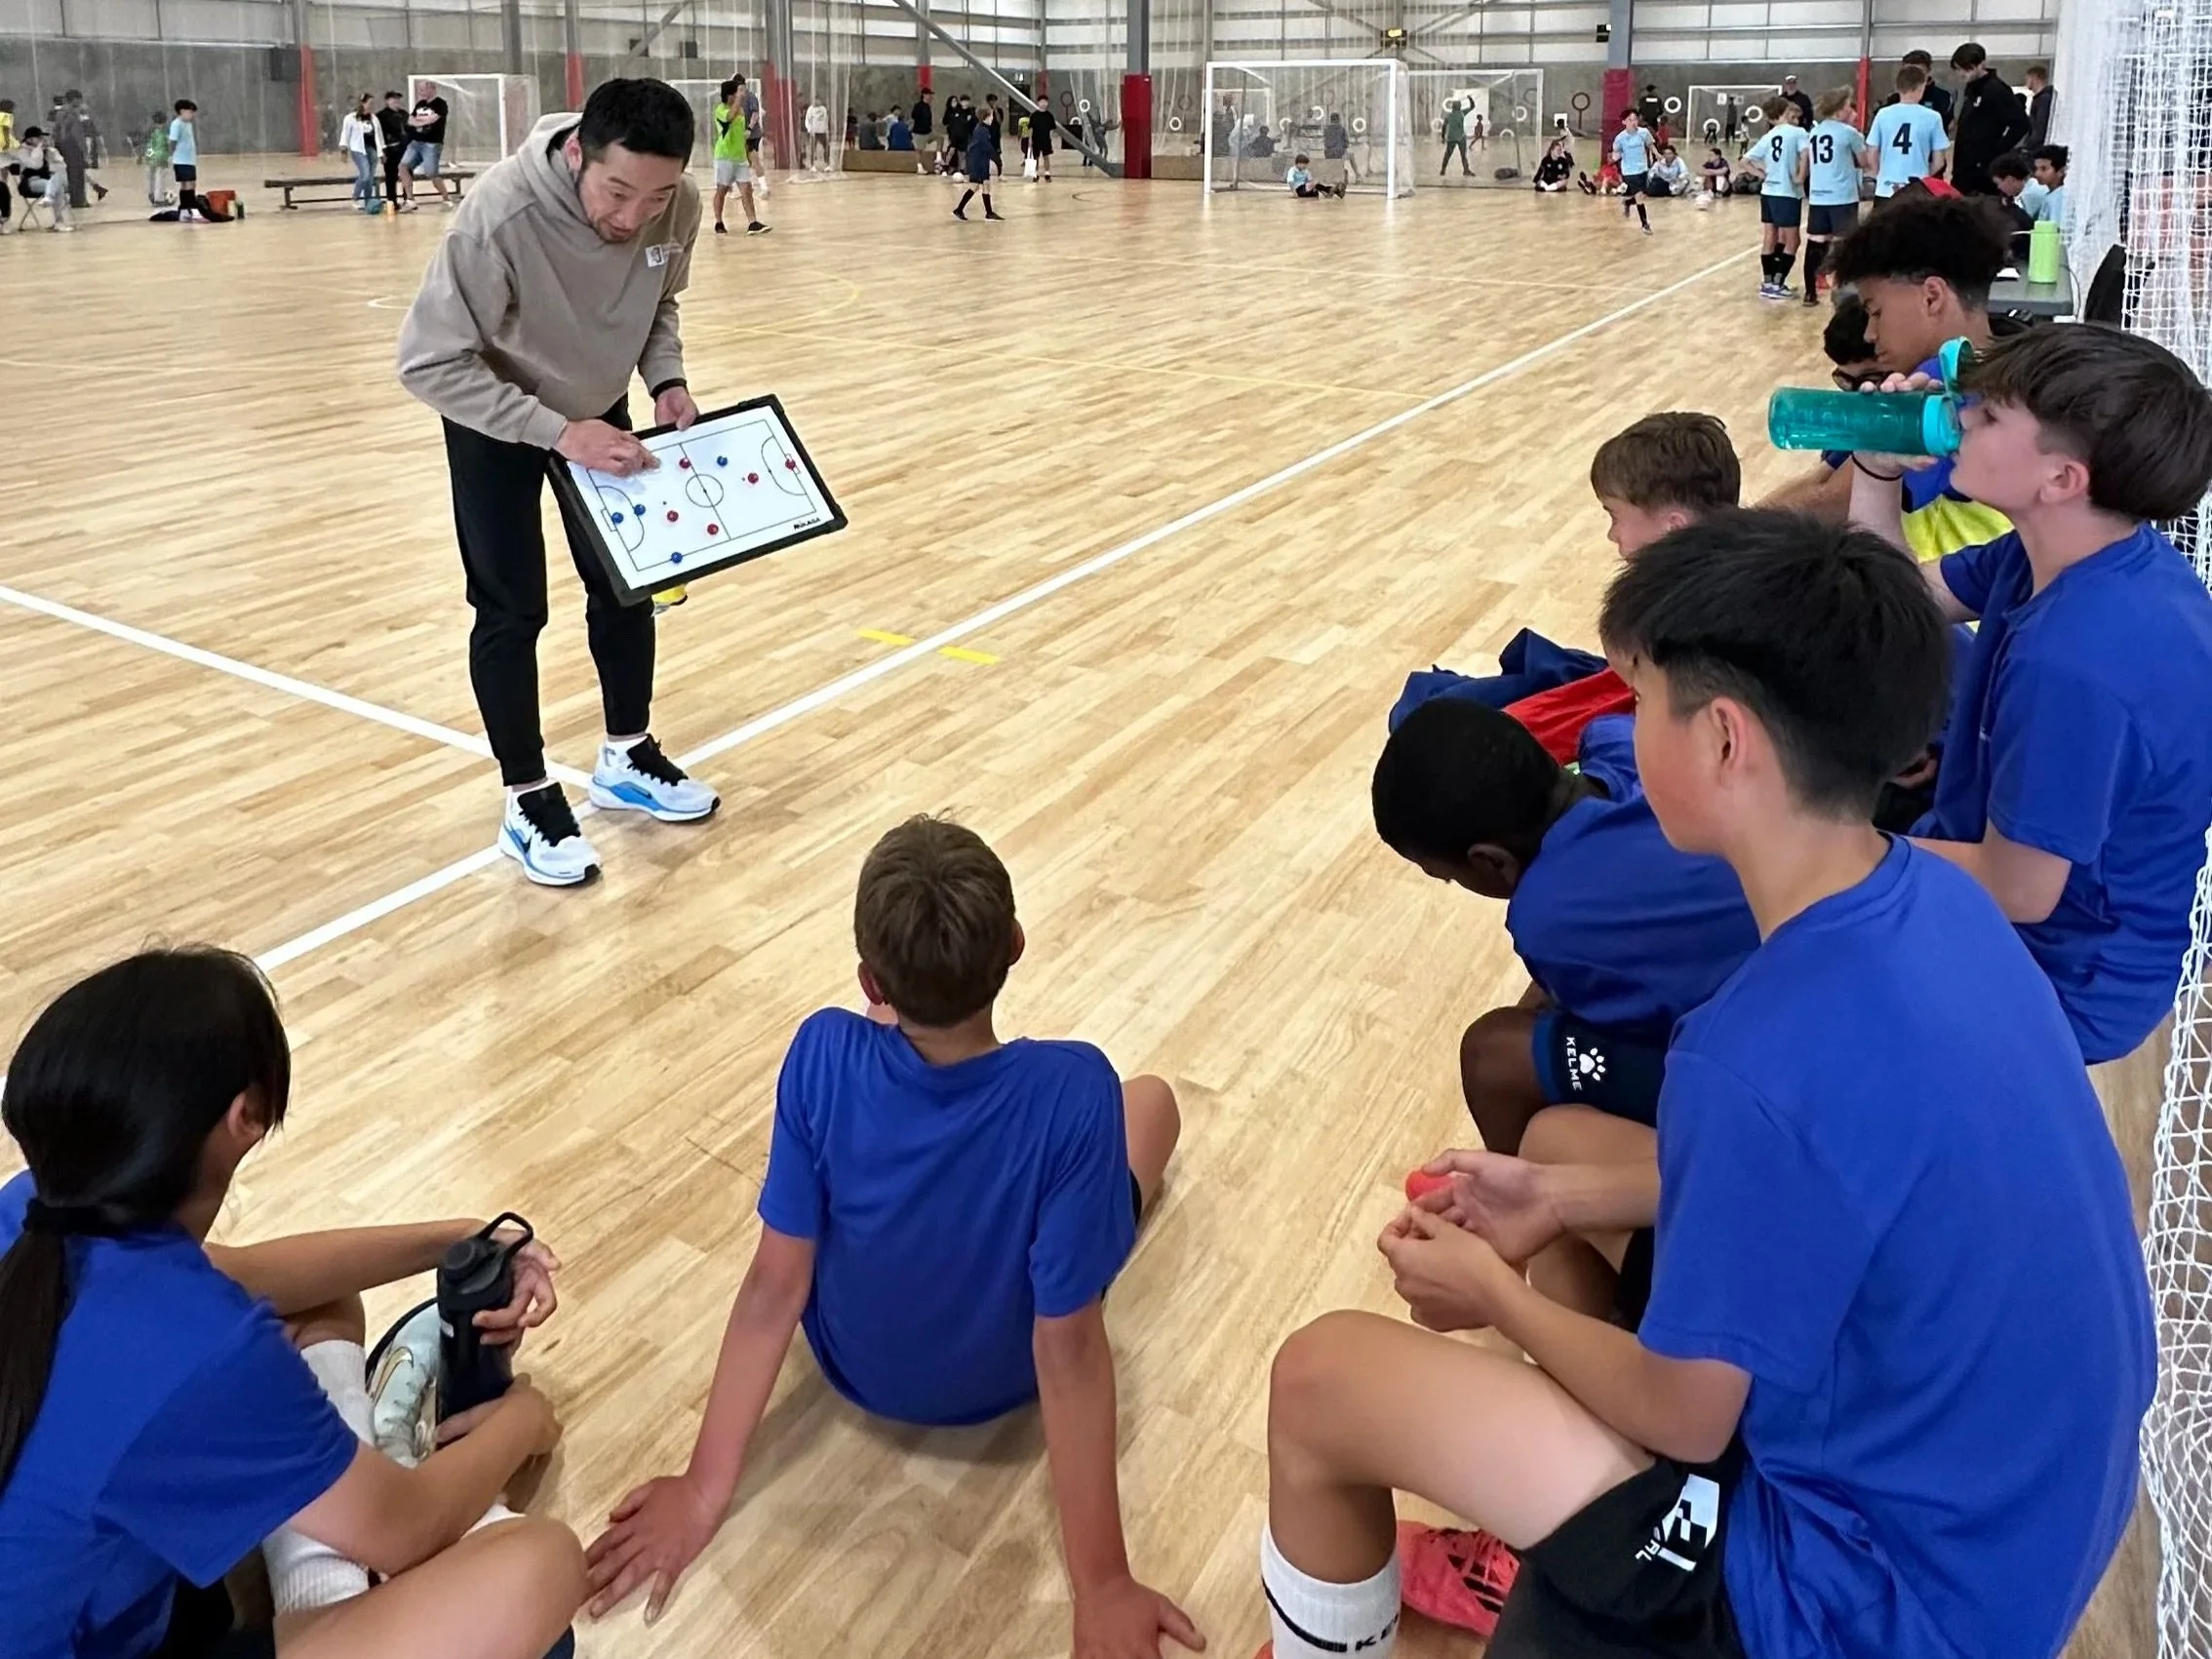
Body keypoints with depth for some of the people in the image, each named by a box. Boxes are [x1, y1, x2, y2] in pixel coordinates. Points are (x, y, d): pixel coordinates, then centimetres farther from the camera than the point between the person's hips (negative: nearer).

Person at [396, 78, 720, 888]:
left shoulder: (677, 207, -23)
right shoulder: (501, 214, -37)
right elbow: (431, 362, -32)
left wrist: (667, 379, -18)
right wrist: (558, 432, -38)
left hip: (598, 410, 5)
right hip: (497, 419, -5)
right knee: (512, 611, -3)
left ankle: (626, 759, 30)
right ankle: (528, 801, 12)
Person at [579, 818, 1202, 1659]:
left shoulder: (824, 1057, -31)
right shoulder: (1071, 1092, -37)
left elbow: (776, 1286, -23)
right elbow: (1068, 1353, -33)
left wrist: (704, 1489, -11)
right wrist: (1101, 1584, -23)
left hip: (856, 1368, 2)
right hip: (1005, 1381, -2)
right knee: (1150, 1097, 19)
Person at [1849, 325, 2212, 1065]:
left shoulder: (2075, 663, -36)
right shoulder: (2064, 552, -6)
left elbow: (2018, 891, -28)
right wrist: (1877, 468, -7)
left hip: (2054, 975, -8)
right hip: (2004, 854, 8)